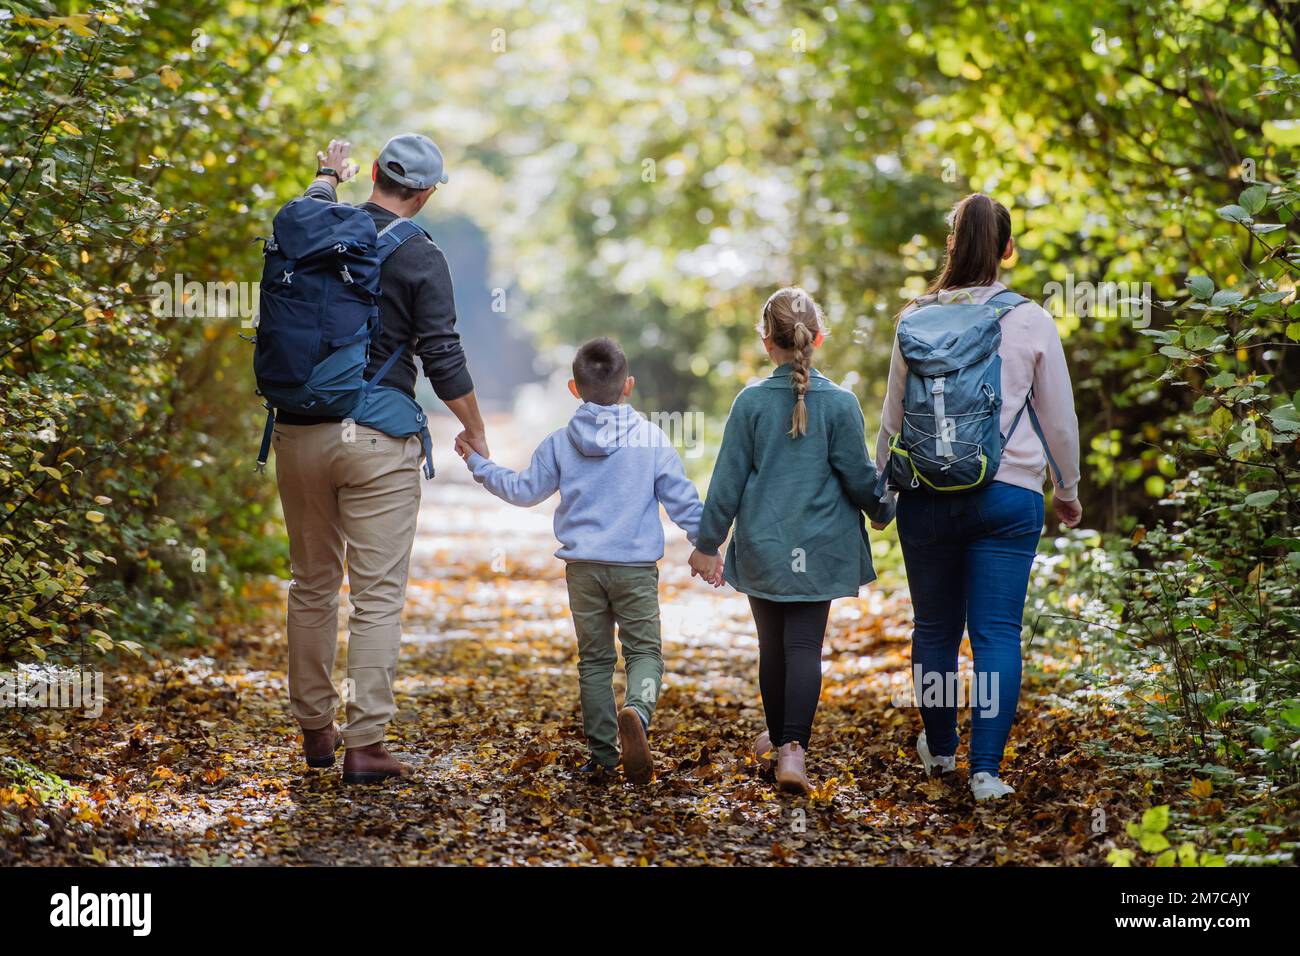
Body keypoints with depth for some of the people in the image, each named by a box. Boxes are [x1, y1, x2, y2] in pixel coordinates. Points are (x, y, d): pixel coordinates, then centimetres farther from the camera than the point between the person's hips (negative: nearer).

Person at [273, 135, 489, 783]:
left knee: (312, 585, 15)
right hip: (375, 439, -5)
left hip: (300, 431, 5)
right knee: (377, 594, -2)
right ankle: (365, 744, -6)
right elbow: (443, 358, -8)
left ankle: (315, 729, 23)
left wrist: (328, 175, 54)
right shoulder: (421, 259, -7)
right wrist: (476, 433, 6)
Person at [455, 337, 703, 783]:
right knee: (644, 651, 2)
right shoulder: (652, 439, -3)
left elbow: (523, 490, 10)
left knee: (594, 658, 11)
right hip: (636, 566, -2)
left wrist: (479, 464, 24)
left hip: (582, 567, 2)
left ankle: (603, 753, 11)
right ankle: (636, 712, -29)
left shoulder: (559, 443, 1)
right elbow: (681, 499, 0)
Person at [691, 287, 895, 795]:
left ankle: (778, 736, 32)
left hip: (762, 547, 1)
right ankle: (792, 748, -19)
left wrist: (708, 543, 7)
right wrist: (884, 509, 20)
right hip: (819, 548, -1)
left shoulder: (751, 401, -6)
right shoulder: (840, 403, -7)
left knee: (772, 646, 15)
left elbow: (728, 481, -3)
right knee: (805, 646, -2)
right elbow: (859, 477, -2)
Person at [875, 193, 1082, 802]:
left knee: (934, 627, 15)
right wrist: (1068, 489, 19)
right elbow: (1060, 419, 4)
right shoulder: (1031, 322, -3)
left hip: (927, 494, 2)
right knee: (997, 632, 0)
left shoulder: (917, 319, 1)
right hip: (1008, 494, -2)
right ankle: (986, 768, -6)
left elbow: (893, 417, 7)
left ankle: (939, 747, 30)